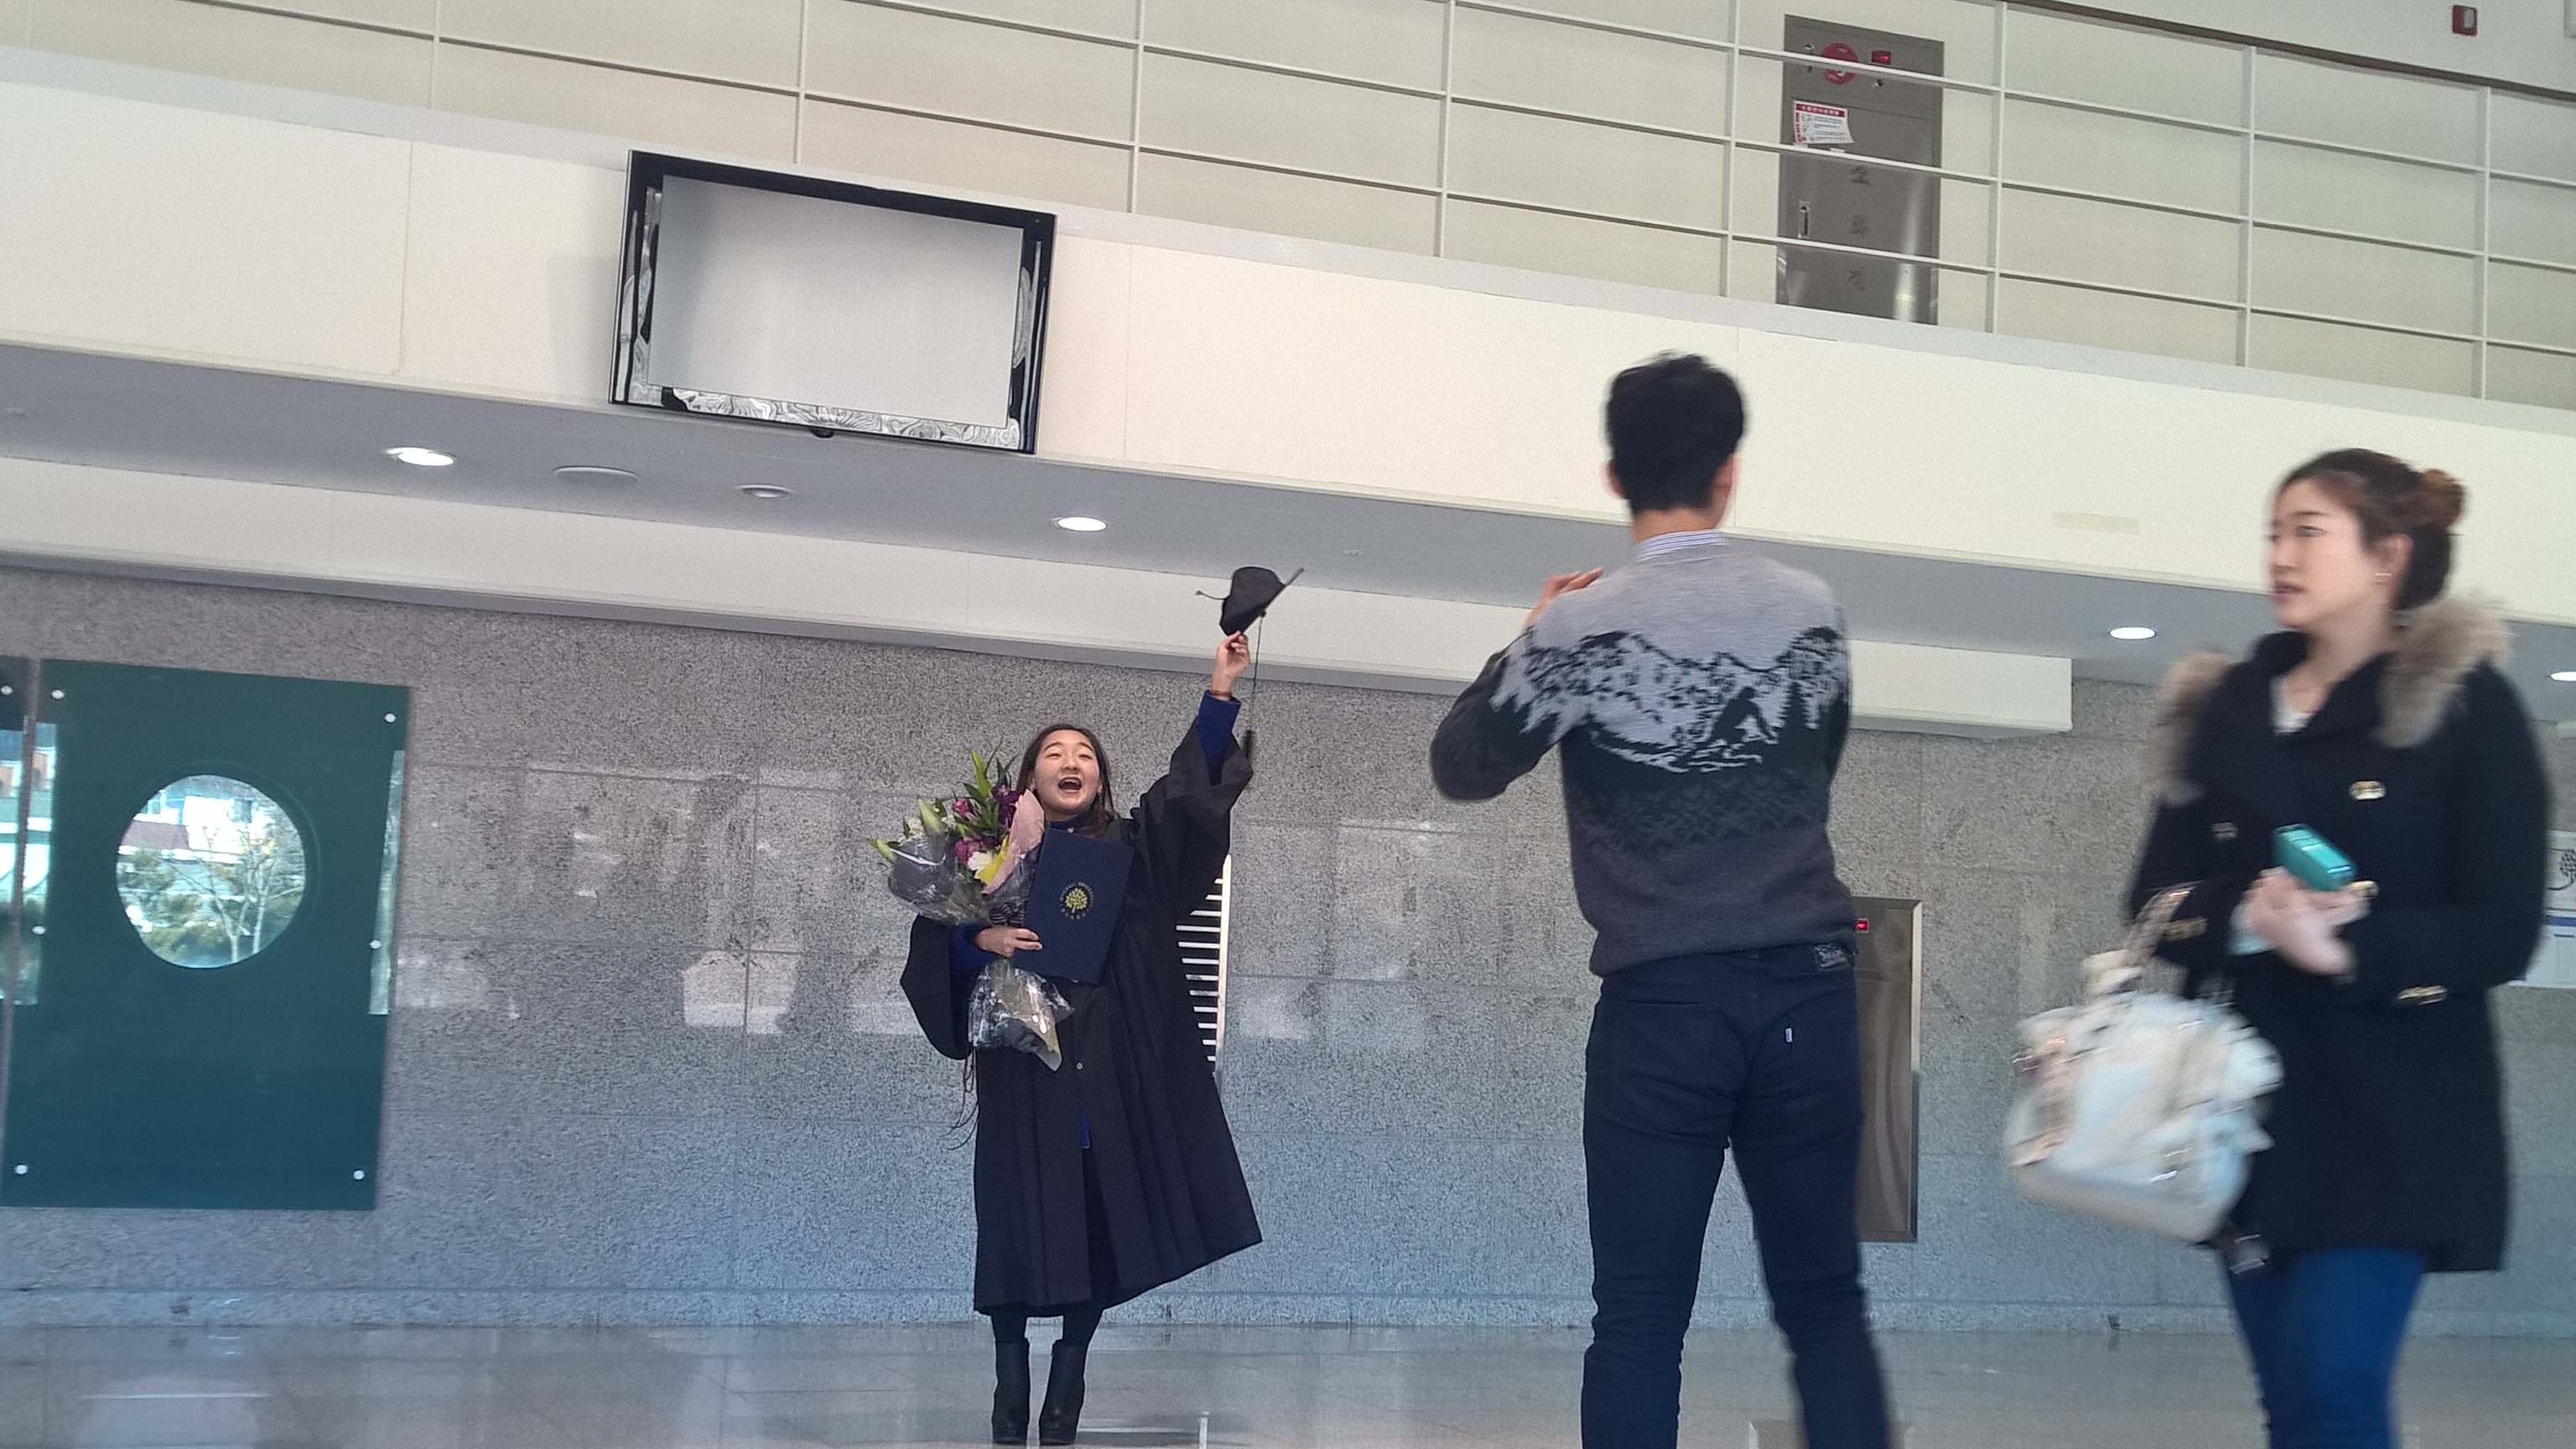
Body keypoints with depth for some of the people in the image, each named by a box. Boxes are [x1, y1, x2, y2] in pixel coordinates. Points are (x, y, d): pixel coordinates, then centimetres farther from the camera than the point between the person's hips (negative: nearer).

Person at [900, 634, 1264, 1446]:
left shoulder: (1131, 850, 12)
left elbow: (1192, 787, 2)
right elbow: (936, 941, 4)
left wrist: (1221, 692, -7)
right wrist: (979, 940, -17)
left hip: (1115, 1073, 2)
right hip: (1025, 1070, -2)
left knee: (1101, 1237, 0)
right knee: (1020, 1235, -4)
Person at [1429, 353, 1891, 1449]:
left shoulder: (1582, 626, -5)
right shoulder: (1812, 613, 5)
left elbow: (1462, 768, 6)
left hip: (1661, 1004, -2)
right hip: (1807, 995, 3)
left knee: (1640, 1323, 2)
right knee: (1825, 1307, 10)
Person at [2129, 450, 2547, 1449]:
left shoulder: (2466, 706, -3)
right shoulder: (2227, 710, 11)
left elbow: (2502, 930, -9)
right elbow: (2158, 898, 6)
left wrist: (2350, 948, -25)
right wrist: (2247, 919, -15)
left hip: (2391, 1117, -5)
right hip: (2249, 1105, 5)